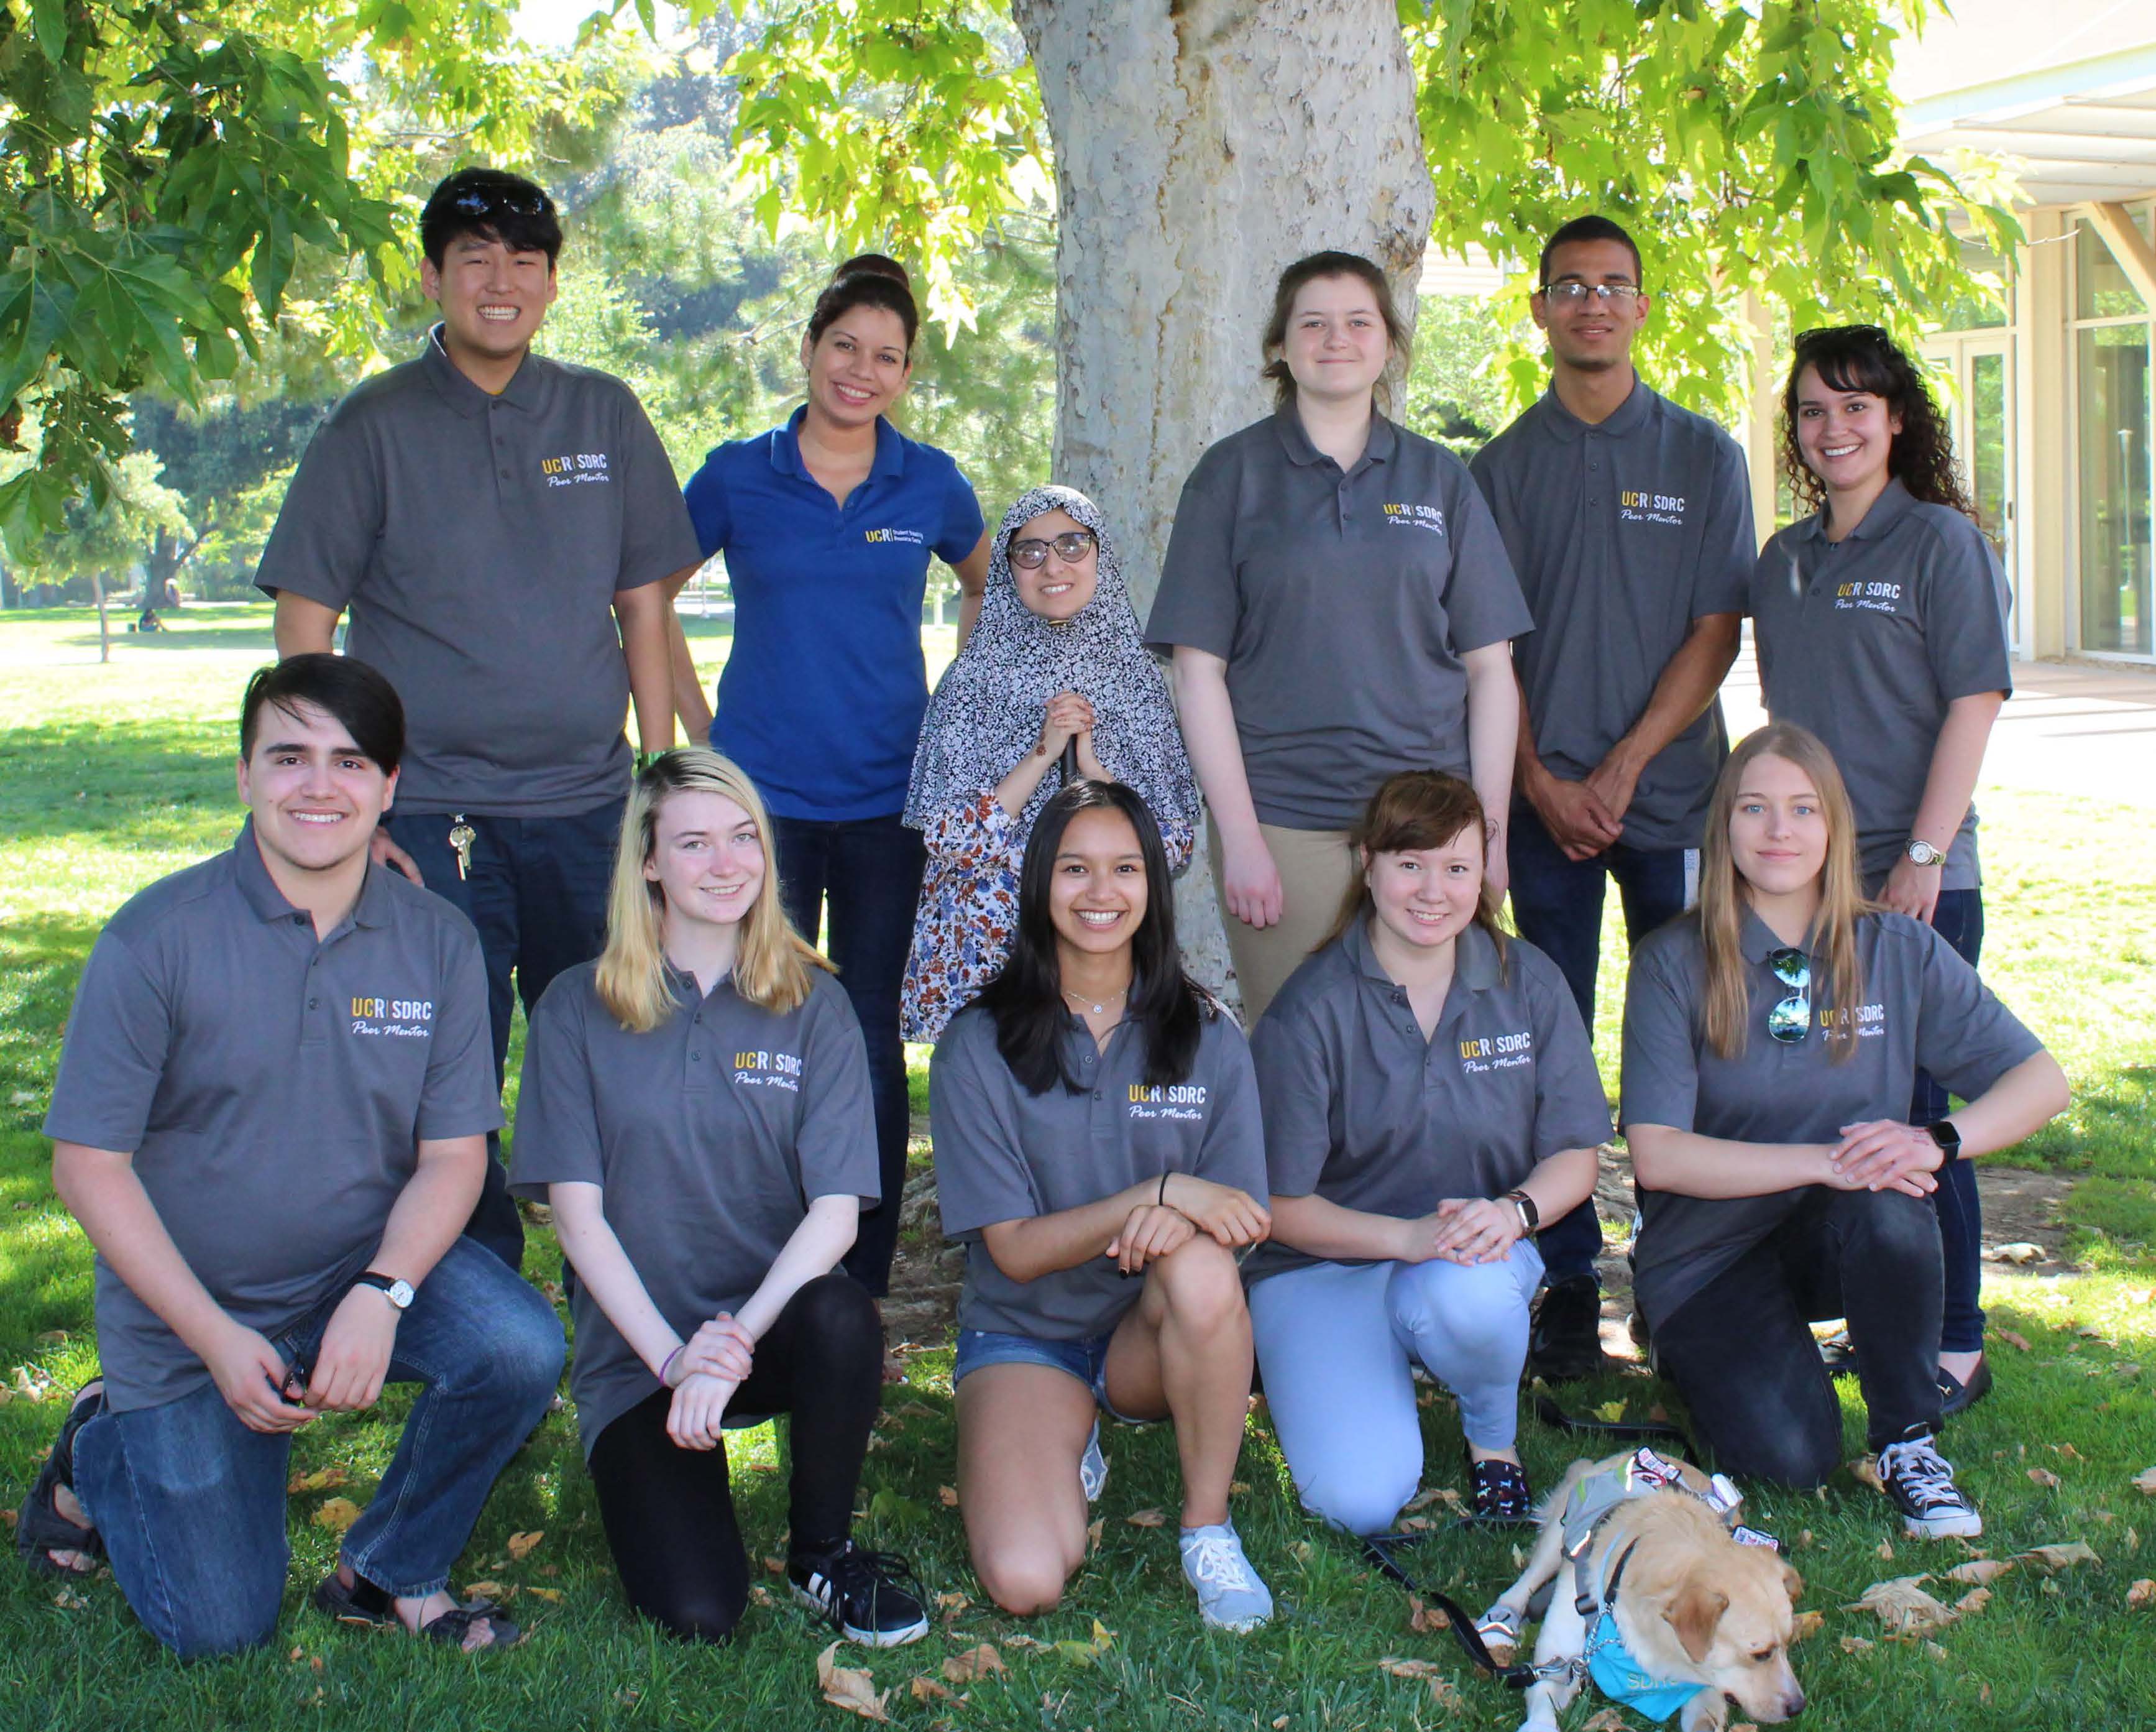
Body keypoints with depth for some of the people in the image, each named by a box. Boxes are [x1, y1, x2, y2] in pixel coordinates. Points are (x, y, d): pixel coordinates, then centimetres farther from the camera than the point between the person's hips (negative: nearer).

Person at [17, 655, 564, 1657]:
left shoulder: (438, 943, -7)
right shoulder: (155, 939, -16)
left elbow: (453, 1152, -6)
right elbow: (89, 1166, -13)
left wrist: (379, 1297, -24)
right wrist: (216, 1338, -18)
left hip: (370, 1265, 2)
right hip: (186, 1310, -2)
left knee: (521, 1349, -28)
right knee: (219, 1630, -1)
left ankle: (392, 1574, 0)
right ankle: (101, 1448, 30)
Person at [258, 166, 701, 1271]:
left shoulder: (604, 415, 9)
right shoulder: (374, 426, 1)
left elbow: (642, 604, 12)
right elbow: (305, 622, 0)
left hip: (586, 806, 3)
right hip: (429, 815, -2)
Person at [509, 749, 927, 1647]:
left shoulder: (812, 1005, 2)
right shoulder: (578, 1009, 1)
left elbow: (837, 1208, -6)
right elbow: (577, 1213, -3)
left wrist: (736, 1342, -18)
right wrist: (674, 1357, -13)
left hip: (774, 1318, 1)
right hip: (637, 1353, -1)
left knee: (842, 1314, -36)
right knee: (697, 1613, -21)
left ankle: (823, 1552, -8)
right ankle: (656, 1469, 14)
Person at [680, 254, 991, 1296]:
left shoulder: (931, 485, 4)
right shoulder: (739, 476, 1)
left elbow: (987, 586, 23)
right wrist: (704, 731, 5)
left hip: (888, 793, 1)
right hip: (763, 793, -1)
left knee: (872, 1040, 4)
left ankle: (862, 1291, 15)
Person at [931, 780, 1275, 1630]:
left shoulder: (1205, 1037, 0)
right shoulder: (979, 1046, -7)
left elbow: (1239, 1222, -3)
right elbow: (1015, 1250, -11)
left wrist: (1178, 1218, -27)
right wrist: (1160, 1190, -26)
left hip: (1155, 1337, 1)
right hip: (1023, 1336, -1)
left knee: (1197, 1266, -36)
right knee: (1026, 1581, -26)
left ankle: (1209, 1528, -14)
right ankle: (1069, 1443, 10)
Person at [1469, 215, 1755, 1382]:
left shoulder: (1703, 456, 6)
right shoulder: (1502, 467, 8)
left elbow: (1718, 631, 0)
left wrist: (1624, 767, -9)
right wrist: (1541, 781, -6)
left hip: (1672, 794, -1)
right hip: (1543, 796, 1)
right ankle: (1568, 1284, 9)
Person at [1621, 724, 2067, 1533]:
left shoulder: (1898, 950, -3)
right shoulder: (1672, 964, -11)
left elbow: (2042, 1080, -4)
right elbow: (1657, 1156, -18)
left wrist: (1938, 1142, -25)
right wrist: (1826, 1161, -29)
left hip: (1846, 1239, 2)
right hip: (1709, 1254, -2)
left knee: (1886, 1202, -33)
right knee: (1791, 1456, -24)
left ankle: (1909, 1442, -12)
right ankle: (1700, 1350, 11)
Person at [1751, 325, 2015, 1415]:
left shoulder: (1941, 542, -4)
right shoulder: (1785, 561, 14)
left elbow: (1974, 704, -9)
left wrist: (1924, 856, -15)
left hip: (1914, 885, -6)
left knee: (1912, 1112, -3)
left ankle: (1954, 1346, 8)